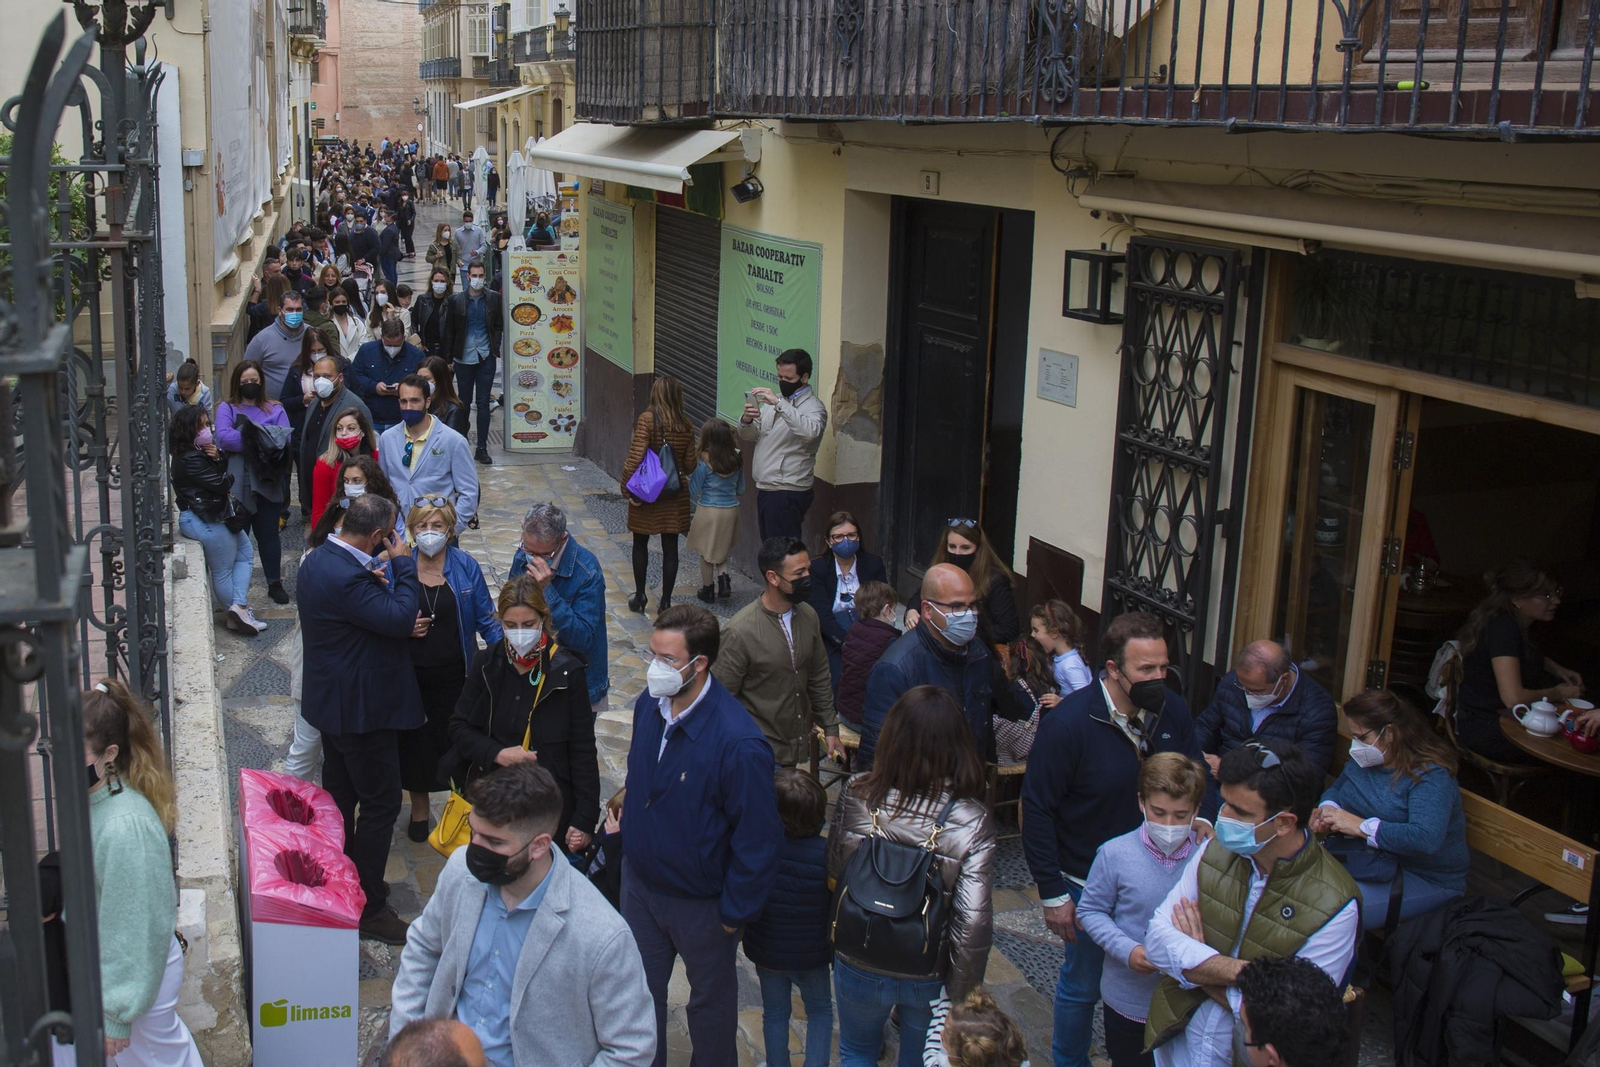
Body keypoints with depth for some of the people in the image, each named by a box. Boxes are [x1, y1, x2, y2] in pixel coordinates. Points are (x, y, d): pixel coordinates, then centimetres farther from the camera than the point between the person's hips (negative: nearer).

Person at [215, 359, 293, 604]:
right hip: (236, 483, -1)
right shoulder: (227, 408, 7)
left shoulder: (275, 409, 12)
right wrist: (261, 441, -14)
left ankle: (275, 583, 14)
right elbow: (223, 437, -11)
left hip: (268, 483, 1)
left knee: (268, 533, 6)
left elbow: (286, 439, -3)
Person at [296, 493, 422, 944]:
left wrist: (377, 574, -6)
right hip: (361, 708, -11)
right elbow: (401, 619, -28)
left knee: (341, 794, 22)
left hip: (333, 700, 11)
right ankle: (369, 906, 8)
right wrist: (402, 564, -18)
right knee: (380, 804, 0)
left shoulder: (319, 559, 3)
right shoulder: (345, 578, -29)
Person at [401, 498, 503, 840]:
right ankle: (419, 808, 37)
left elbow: (486, 619, -2)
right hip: (412, 674, 1)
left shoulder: (466, 567, -7)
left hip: (455, 673, -1)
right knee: (415, 739, 15)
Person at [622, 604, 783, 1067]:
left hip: (702, 902, -5)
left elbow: (758, 838, -23)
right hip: (640, 881, 6)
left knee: (710, 998, 20)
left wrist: (735, 911, -16)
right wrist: (627, 819, 10)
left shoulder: (739, 745, -32)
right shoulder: (649, 705, -10)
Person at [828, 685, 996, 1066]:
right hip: (930, 977, 0)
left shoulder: (855, 795, -20)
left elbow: (834, 871, -7)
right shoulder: (972, 821, -24)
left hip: (858, 966, 1)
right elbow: (974, 921, -23)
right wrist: (960, 992, -9)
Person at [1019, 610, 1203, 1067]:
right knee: (1083, 984, 13)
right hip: (1088, 883, -4)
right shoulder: (1067, 723, -22)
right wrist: (1052, 893, -14)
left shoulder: (1173, 711, -8)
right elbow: (1037, 809, -15)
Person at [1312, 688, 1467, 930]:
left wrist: (1361, 826, -31)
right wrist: (1328, 807, -4)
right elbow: (1337, 788, 21)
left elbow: (1426, 839, -35)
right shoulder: (1365, 759, 4)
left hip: (1427, 881, -8)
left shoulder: (1430, 775, -21)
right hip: (1372, 860, 8)